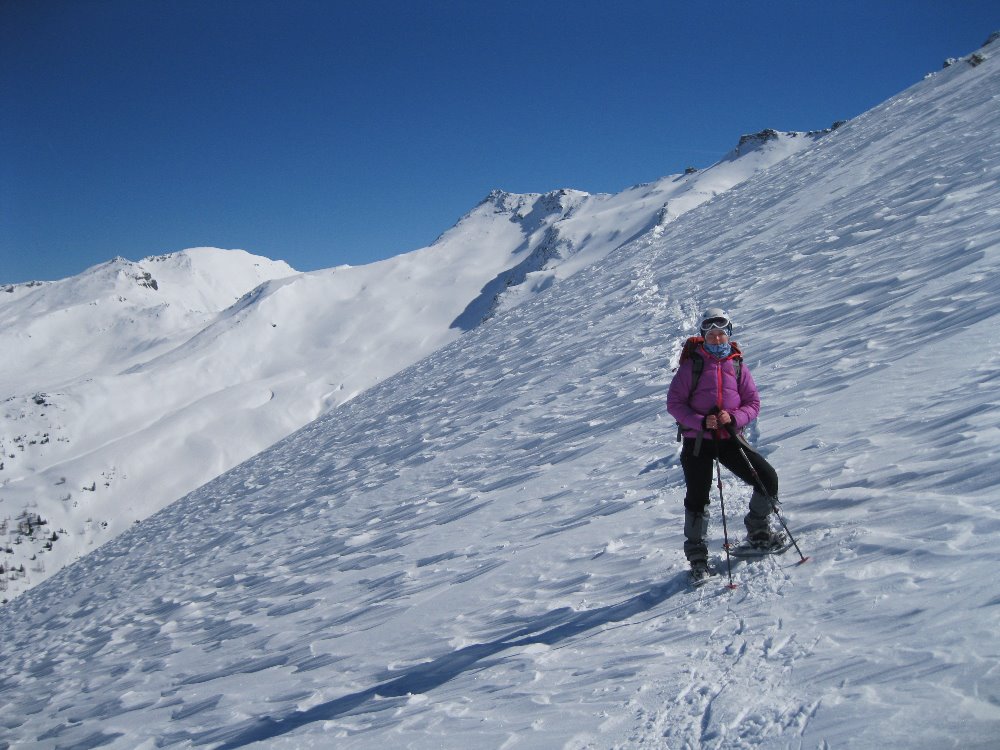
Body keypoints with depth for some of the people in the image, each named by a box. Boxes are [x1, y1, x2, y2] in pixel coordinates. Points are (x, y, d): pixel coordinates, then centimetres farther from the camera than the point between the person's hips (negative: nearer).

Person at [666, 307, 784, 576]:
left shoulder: (737, 365, 7)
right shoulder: (691, 365, -2)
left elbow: (753, 403, 6)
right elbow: (674, 402, -6)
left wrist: (733, 418, -15)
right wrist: (701, 422, -20)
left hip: (729, 437, 3)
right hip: (697, 440, -3)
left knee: (767, 478, -3)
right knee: (697, 496, -5)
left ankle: (758, 533, 20)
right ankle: (696, 554, 13)